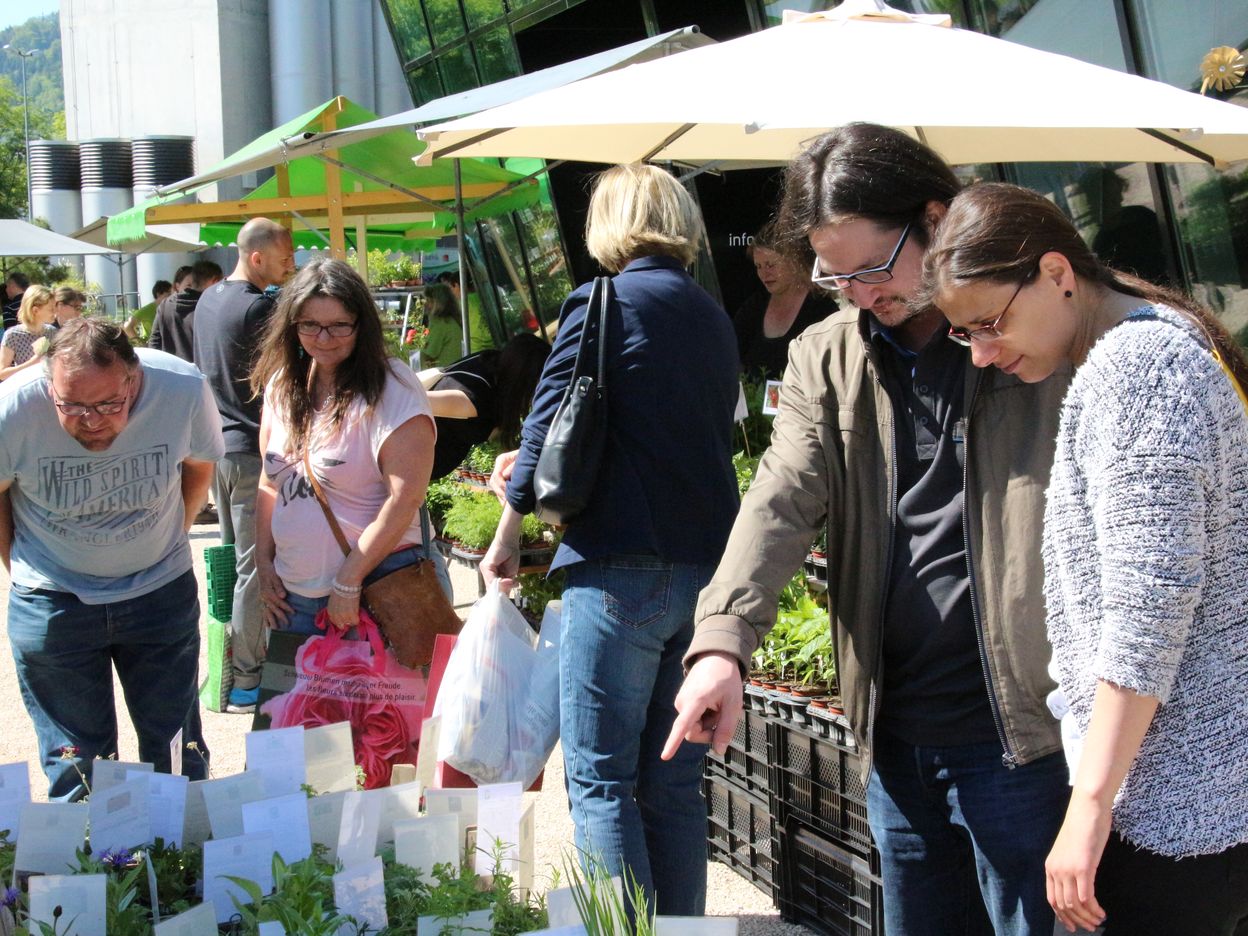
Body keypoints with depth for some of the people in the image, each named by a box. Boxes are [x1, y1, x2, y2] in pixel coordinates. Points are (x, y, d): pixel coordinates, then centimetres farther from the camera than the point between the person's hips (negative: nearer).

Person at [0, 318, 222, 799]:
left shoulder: (184, 391, -20)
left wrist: (168, 540, 6)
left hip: (162, 593, 1)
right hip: (53, 602, -1)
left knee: (177, 758, 13)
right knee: (75, 770, 6)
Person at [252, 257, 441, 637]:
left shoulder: (391, 389, -12)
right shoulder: (281, 386, 9)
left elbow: (405, 498, -18)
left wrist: (348, 582, -17)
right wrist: (263, 562, 8)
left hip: (374, 588, -6)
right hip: (293, 594, 6)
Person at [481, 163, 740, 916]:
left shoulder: (604, 304, -6)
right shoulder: (714, 317, 14)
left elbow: (548, 429, -7)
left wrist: (508, 538, 5)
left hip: (624, 565, -7)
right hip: (709, 565, 7)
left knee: (601, 778, 0)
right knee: (675, 783, 13)